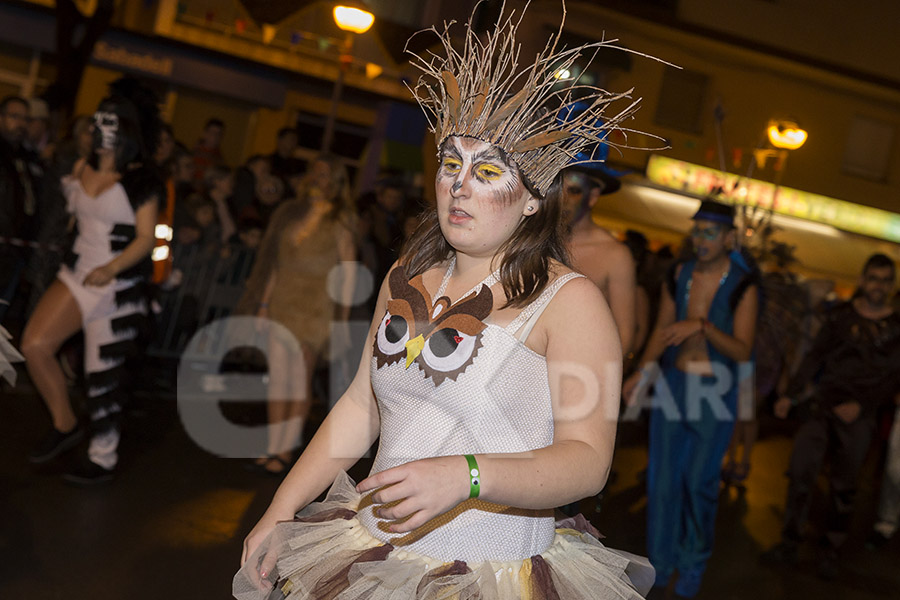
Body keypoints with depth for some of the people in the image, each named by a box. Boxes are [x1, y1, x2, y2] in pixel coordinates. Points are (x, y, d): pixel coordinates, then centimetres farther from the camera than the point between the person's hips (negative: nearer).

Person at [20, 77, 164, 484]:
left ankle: (102, 458, 17)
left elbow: (146, 238, -16)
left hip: (118, 286, -6)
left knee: (103, 374, 0)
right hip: (77, 272, 6)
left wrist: (110, 269, -29)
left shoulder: (141, 179, -9)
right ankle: (65, 426, 10)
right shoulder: (83, 168, 8)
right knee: (34, 344, -11)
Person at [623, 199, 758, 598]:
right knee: (663, 476, 8)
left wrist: (701, 325, -29)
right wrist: (644, 370, -7)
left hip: (714, 391, -3)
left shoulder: (742, 286, -11)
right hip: (672, 385, 3)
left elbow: (743, 351, -16)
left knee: (699, 481, 7)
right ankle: (661, 562, 27)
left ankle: (693, 564, 31)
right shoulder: (680, 275, 0)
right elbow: (662, 330, 7)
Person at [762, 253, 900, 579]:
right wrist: (791, 395, 4)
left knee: (844, 486, 6)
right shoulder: (841, 314, 5)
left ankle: (831, 551, 20)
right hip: (824, 403, 1)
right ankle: (789, 543, 0)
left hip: (858, 417, 0)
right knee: (801, 467, -10)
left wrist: (861, 405, -12)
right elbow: (814, 357, 9)